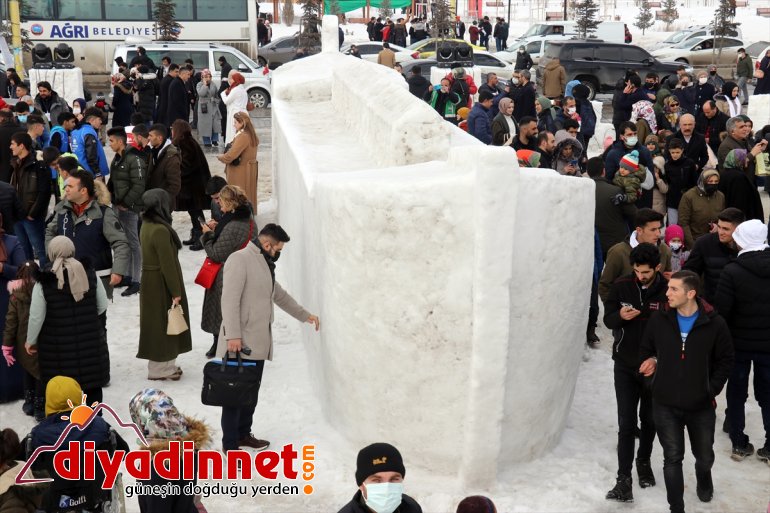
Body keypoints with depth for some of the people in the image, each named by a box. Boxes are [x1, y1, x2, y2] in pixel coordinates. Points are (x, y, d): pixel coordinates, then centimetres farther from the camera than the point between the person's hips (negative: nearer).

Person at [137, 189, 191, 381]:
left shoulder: (147, 225, 6)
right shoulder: (160, 230, -24)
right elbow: (168, 264, -22)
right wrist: (176, 291, -16)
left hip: (150, 281, 9)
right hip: (161, 284, -9)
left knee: (157, 324, 16)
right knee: (163, 324, 1)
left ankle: (165, 365, 28)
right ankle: (160, 369, 11)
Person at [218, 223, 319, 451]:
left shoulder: (265, 264, 19)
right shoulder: (239, 259, -11)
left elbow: (280, 295, 32)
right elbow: (230, 300, -18)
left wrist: (304, 315, 36)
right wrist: (232, 335, -22)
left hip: (258, 343, 9)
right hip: (240, 343, -9)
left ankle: (243, 434, 27)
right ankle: (230, 445, 3)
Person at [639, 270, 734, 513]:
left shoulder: (714, 324, -12)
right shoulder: (659, 319, -6)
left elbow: (725, 360, 0)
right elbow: (646, 350, 10)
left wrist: (712, 389, -6)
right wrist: (650, 361, -8)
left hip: (701, 406, 0)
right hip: (665, 404, 0)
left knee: (704, 456, 19)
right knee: (672, 458, 4)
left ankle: (703, 476, 54)